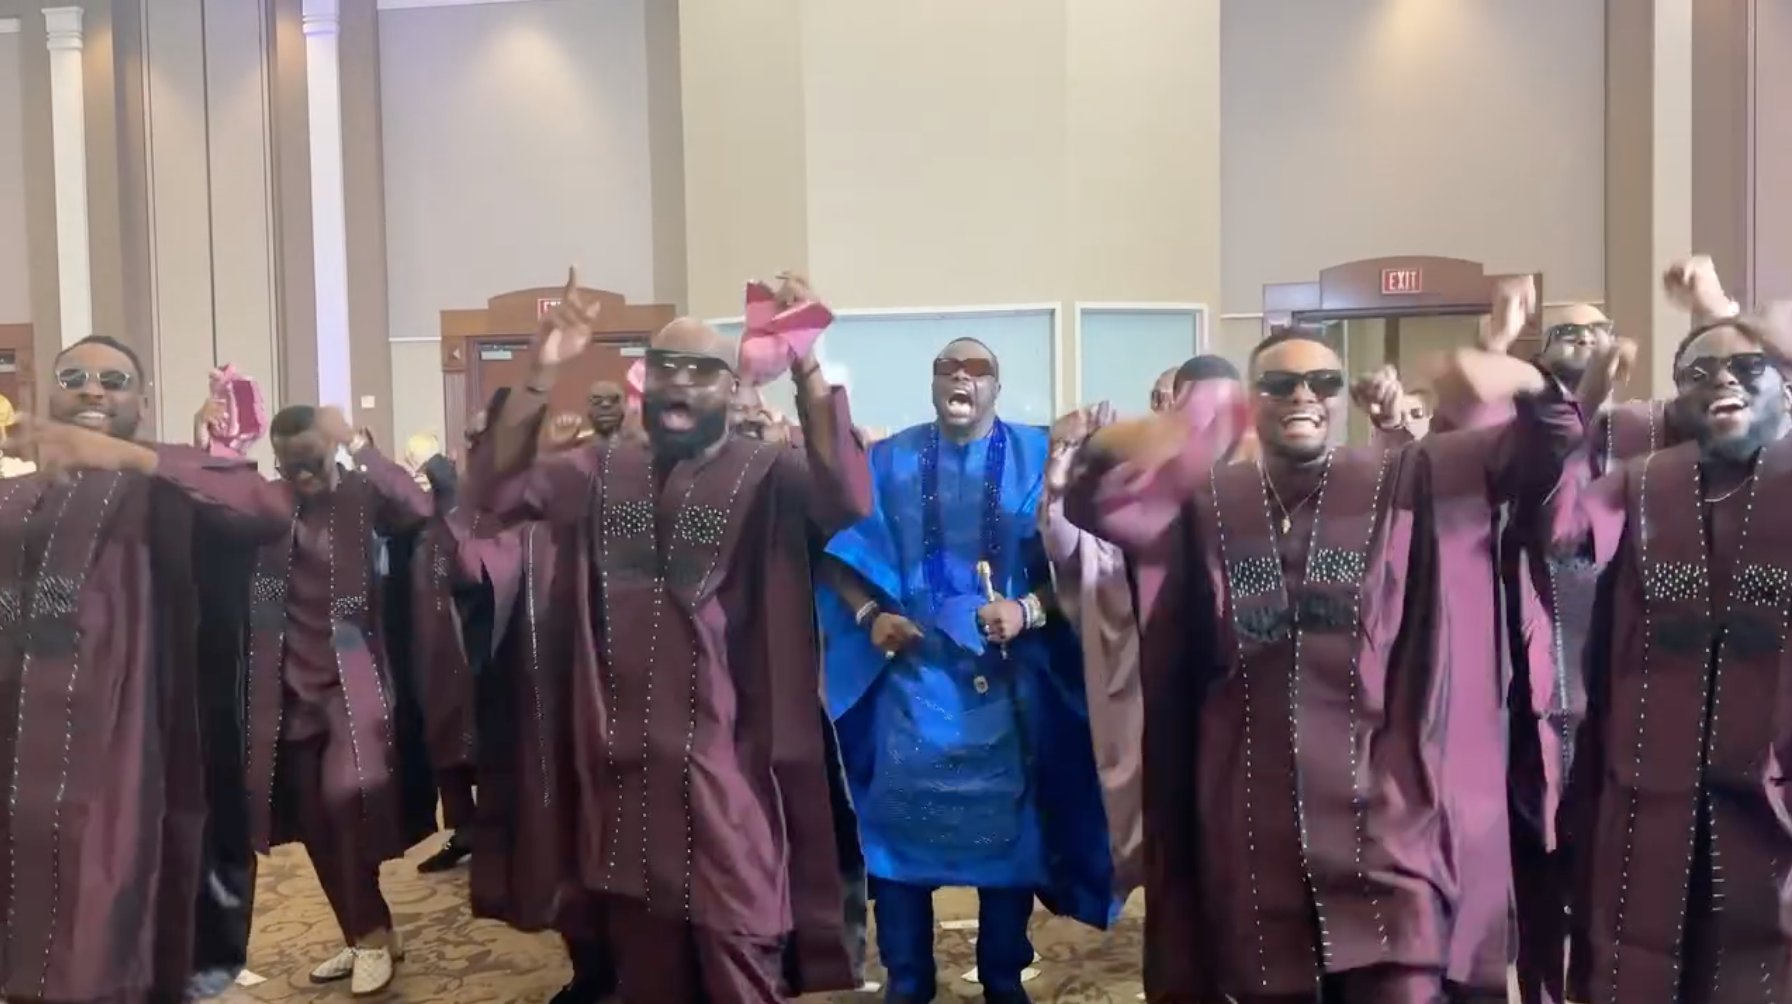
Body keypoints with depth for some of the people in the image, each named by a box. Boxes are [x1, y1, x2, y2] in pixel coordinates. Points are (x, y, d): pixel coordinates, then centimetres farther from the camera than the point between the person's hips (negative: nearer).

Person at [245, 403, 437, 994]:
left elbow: (417, 507, -23)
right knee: (314, 822, 9)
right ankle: (364, 937, 25)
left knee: (349, 796, -19)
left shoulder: (360, 495, -6)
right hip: (290, 687, 4)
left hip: (353, 680, -4)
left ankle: (373, 933, 2)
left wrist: (356, 443, -25)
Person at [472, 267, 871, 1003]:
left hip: (726, 766, -4)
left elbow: (847, 500, -25)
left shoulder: (767, 477, -6)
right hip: (625, 765, 5)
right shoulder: (603, 471, 8)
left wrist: (806, 368, -34)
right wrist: (541, 373, -19)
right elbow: (500, 488, -5)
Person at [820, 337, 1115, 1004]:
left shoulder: (1037, 458, 4)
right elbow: (840, 554, 6)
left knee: (1006, 820, 7)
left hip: (1007, 675, 0)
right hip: (912, 670, 1)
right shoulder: (888, 461, 8)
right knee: (900, 816, 1)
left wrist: (1029, 609, -17)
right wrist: (870, 614, -9)